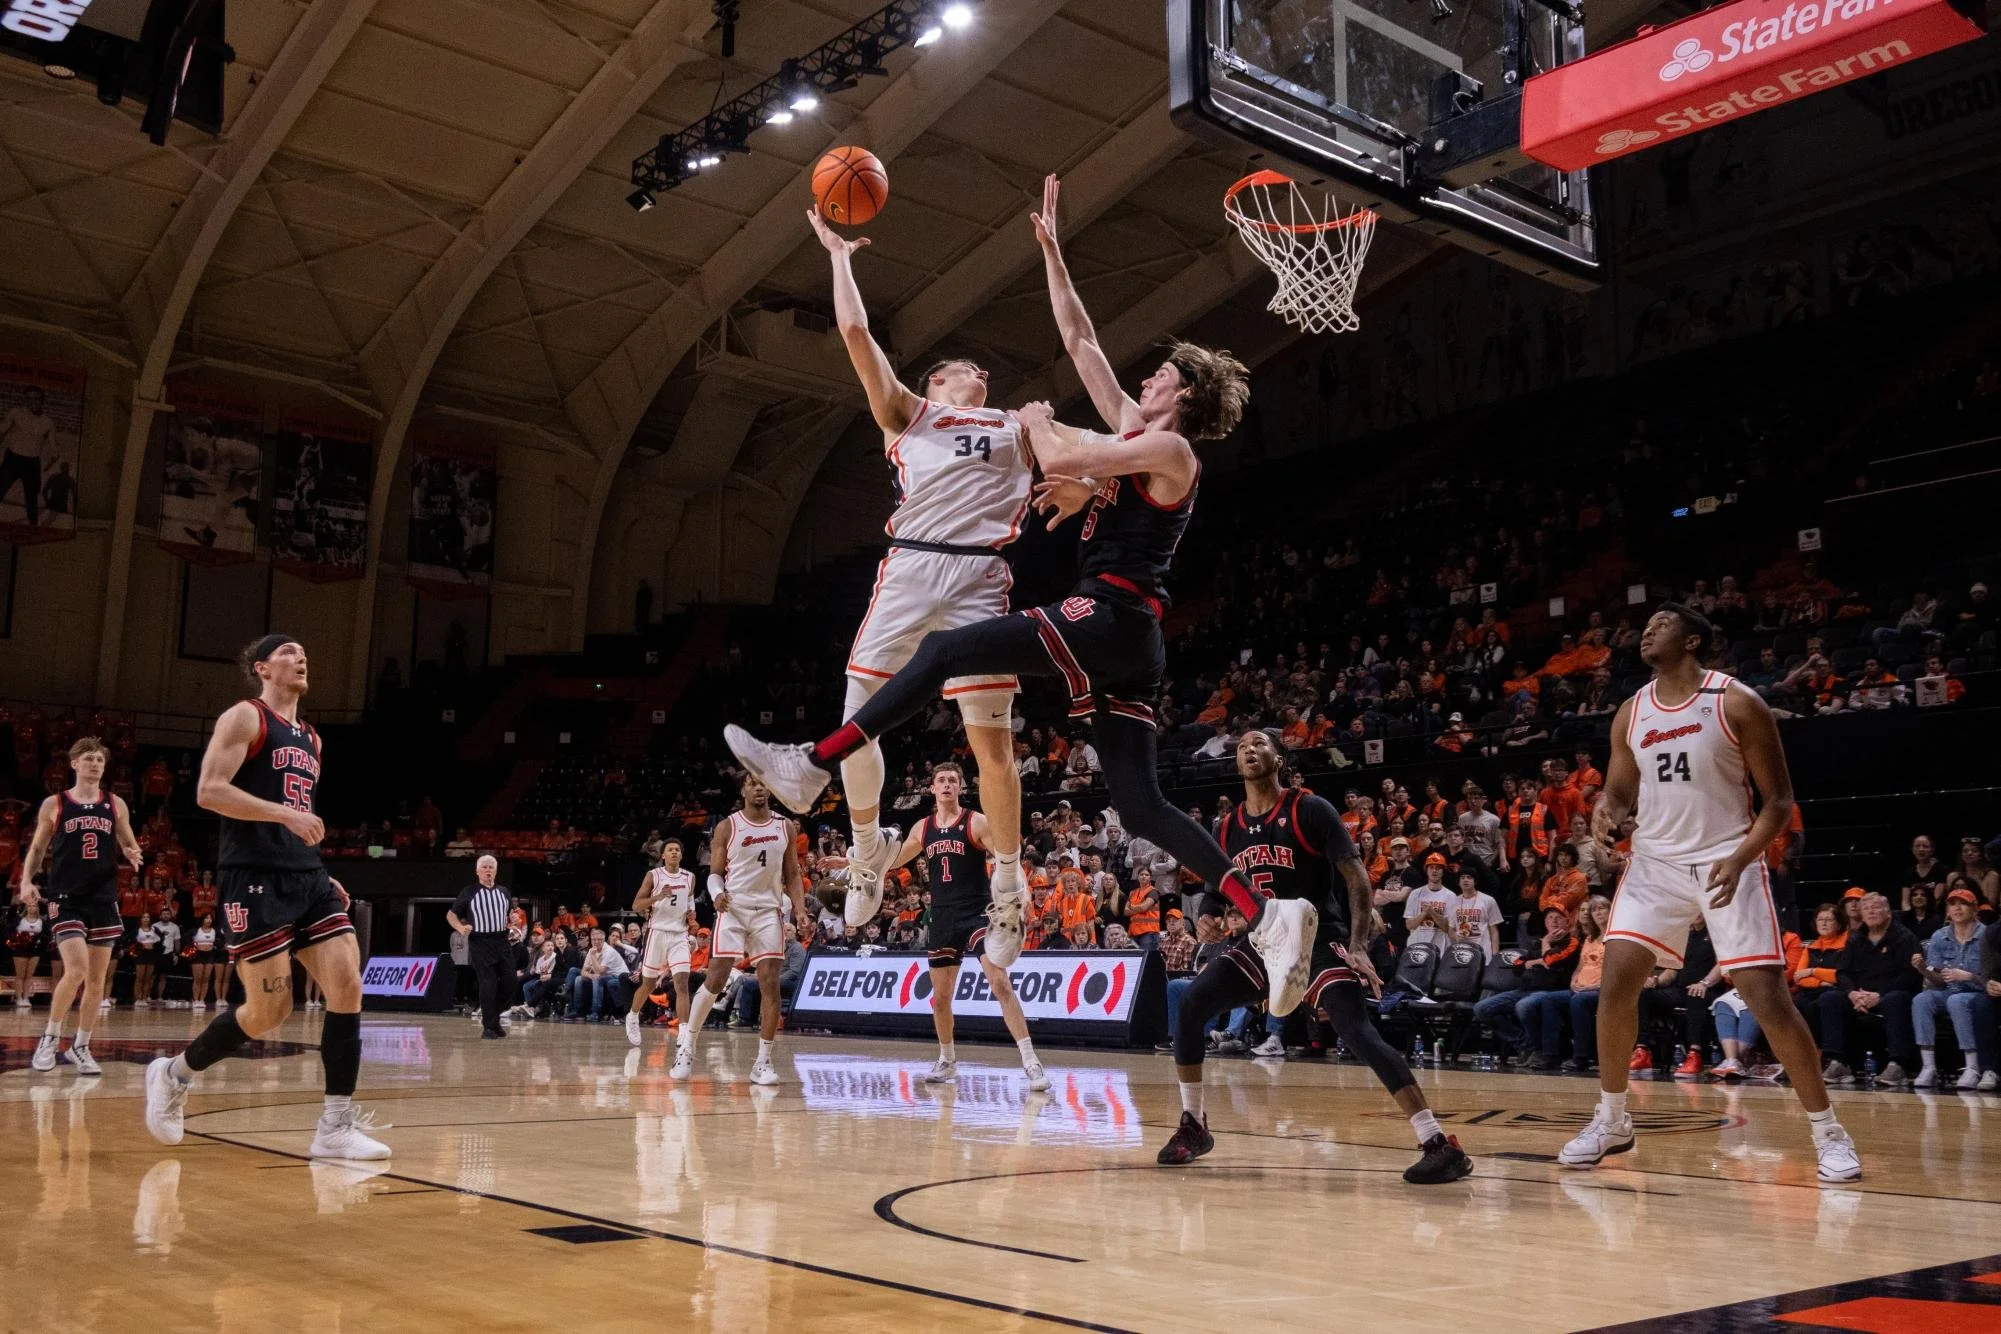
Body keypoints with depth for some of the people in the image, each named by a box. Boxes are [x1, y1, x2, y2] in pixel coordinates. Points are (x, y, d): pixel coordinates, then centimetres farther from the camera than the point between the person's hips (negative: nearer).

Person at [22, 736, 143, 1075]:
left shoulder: (115, 804, 9)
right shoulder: (54, 804, 3)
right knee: (76, 970, -19)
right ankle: (50, 1037, 1)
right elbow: (37, 849, 8)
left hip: (104, 899, 3)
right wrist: (26, 881, -9)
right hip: (66, 899, -3)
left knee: (98, 979, 4)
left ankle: (80, 1047, 17)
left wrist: (134, 855, -8)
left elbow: (130, 845, 16)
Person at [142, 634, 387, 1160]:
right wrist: (284, 812, -23)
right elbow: (209, 791, -14)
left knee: (347, 985, -9)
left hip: (306, 876, 7)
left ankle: (336, 1126, -6)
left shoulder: (310, 738, 21)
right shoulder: (244, 717, -2)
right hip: (255, 878, -7)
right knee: (270, 1010, -6)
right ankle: (174, 1074, 20)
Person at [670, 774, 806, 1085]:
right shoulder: (727, 827, 0)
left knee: (770, 983, -5)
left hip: (769, 911, 2)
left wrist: (800, 908, -4)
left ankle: (763, 1062, 1)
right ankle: (686, 1048, 9)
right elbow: (715, 873, 3)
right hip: (733, 909, -2)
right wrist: (717, 894, -19)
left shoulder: (786, 827, 7)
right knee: (715, 980, -7)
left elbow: (792, 875, 11)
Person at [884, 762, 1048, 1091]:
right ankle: (947, 1060, 34)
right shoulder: (923, 828, 8)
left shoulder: (976, 822, -6)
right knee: (940, 995, 12)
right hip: (942, 918, 5)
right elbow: (893, 860, 22)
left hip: (977, 913, -5)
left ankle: (1031, 1062, -20)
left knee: (1000, 983, -19)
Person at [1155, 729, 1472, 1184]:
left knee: (1357, 1031, -24)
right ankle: (1193, 1127, 6)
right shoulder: (1231, 827, 7)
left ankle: (1440, 1145, -23)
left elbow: (1356, 876, -13)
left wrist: (1357, 947, -23)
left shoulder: (1310, 810, -11)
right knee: (1191, 1005, -9)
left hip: (1319, 938, -6)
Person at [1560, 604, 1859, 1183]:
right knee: (1615, 984, -4)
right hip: (1656, 861, 4)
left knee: (1766, 996, -9)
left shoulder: (1737, 703, -11)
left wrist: (1740, 858, -24)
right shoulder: (1630, 714, 4)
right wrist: (1606, 810, -12)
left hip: (1726, 861, -4)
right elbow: (1620, 791, 14)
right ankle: (1611, 1120, 12)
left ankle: (1828, 1131, 7)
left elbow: (1780, 799, -8)